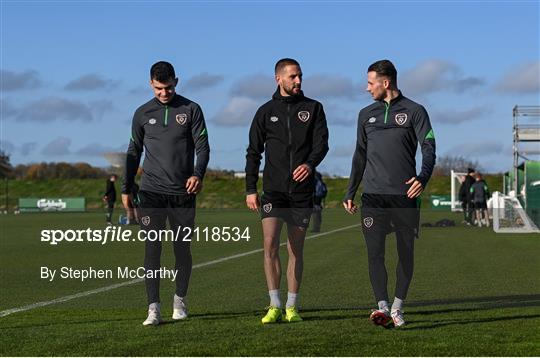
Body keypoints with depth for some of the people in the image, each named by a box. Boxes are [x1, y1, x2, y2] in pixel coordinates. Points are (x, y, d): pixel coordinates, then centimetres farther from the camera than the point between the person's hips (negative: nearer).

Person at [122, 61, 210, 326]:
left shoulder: (191, 110, 3)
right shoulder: (143, 113, 8)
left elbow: (202, 146, -1)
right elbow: (134, 152, 14)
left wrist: (198, 174, -18)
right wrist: (126, 188, 12)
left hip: (183, 193, 0)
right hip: (151, 192, 0)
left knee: (182, 248, 7)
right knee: (152, 248, -7)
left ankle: (179, 300, 25)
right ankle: (154, 308, -7)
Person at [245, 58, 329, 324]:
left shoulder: (313, 108, 7)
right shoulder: (266, 112, 7)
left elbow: (321, 142, -4)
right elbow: (254, 152, 8)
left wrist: (310, 164, -25)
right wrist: (250, 189, 1)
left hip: (302, 192, 1)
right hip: (273, 190, 0)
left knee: (296, 250, 6)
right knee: (270, 244, -13)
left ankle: (292, 307, 14)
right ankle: (275, 306, -6)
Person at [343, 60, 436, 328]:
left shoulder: (414, 111, 4)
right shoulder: (366, 114, 16)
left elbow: (429, 147, -4)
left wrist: (423, 177, -22)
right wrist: (350, 193, 16)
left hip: (405, 196, -2)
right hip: (373, 196, 2)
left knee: (406, 254, 4)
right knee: (375, 252, -11)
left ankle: (398, 308, 16)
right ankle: (382, 307, -14)